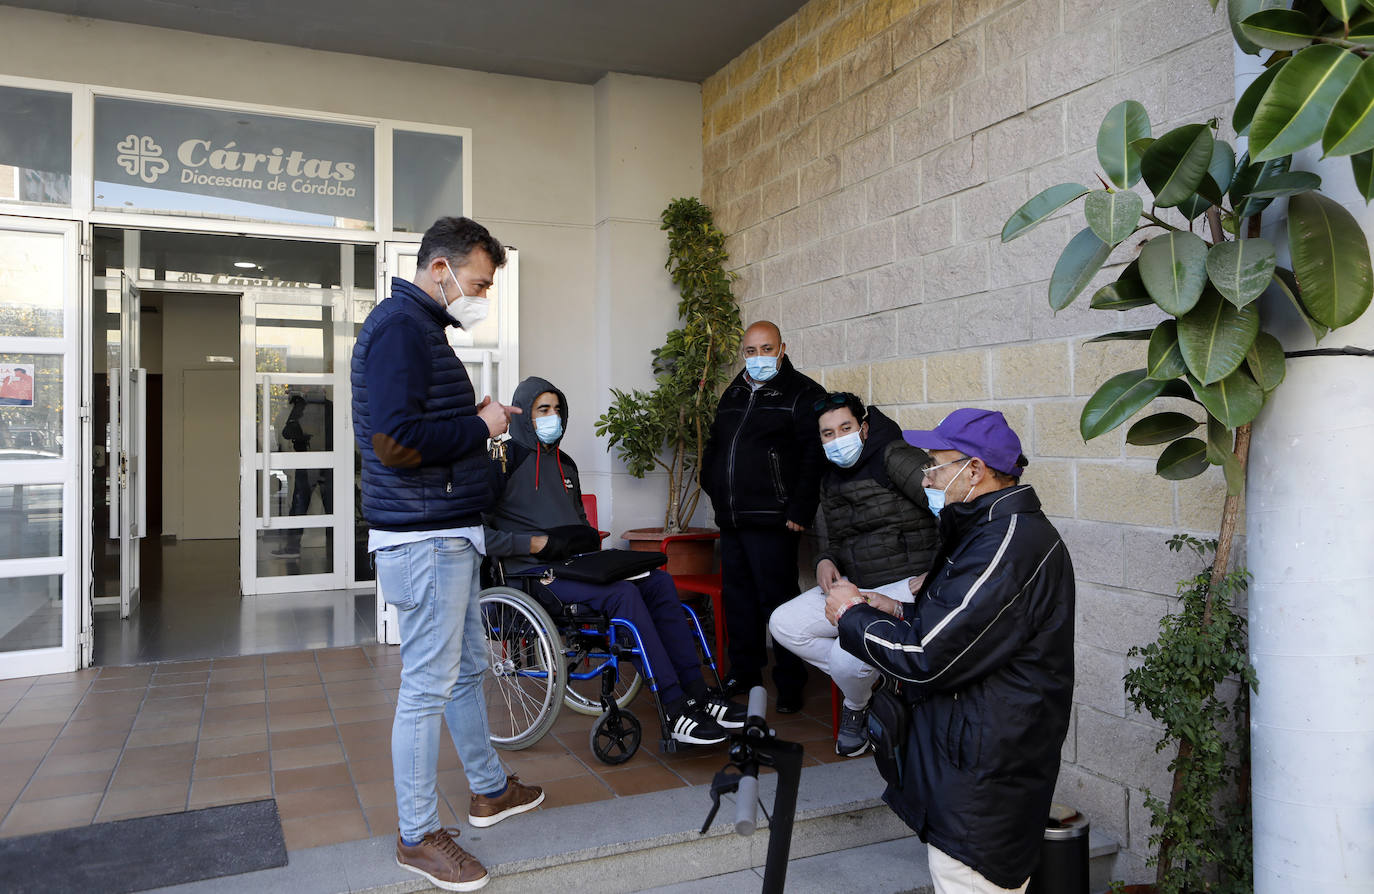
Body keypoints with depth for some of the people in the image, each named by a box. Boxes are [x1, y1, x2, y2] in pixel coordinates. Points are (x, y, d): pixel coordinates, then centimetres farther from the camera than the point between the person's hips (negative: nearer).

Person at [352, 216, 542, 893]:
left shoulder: (420, 326, 18)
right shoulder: (399, 325, -15)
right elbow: (396, 441, -26)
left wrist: (475, 420, 8)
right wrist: (480, 428, -14)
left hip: (448, 536, 11)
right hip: (424, 538, -11)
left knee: (467, 669, 21)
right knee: (427, 688, 0)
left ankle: (489, 791, 37)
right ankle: (418, 837, 15)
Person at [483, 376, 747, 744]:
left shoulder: (564, 463, 22)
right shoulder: (506, 461, -4)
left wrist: (586, 538, 11)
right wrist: (535, 543, -16)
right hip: (534, 573, -8)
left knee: (659, 581, -13)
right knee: (622, 592, -30)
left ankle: (696, 693, -15)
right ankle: (676, 711, -29)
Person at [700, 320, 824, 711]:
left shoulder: (803, 393, -4)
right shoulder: (733, 394, 18)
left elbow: (814, 456, -13)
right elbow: (714, 444, 29)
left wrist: (799, 512, -19)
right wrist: (713, 486, 15)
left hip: (771, 521, -7)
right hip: (731, 520, 7)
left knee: (778, 599, -3)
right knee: (737, 596, 14)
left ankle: (790, 683, 10)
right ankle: (744, 672, 27)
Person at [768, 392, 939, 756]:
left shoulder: (894, 457, -12)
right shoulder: (831, 480, 14)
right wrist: (825, 561, 1)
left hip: (905, 586, -8)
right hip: (855, 586, 8)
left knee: (847, 657, -28)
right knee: (783, 624, -8)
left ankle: (858, 707, 12)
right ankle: (873, 681, 6)